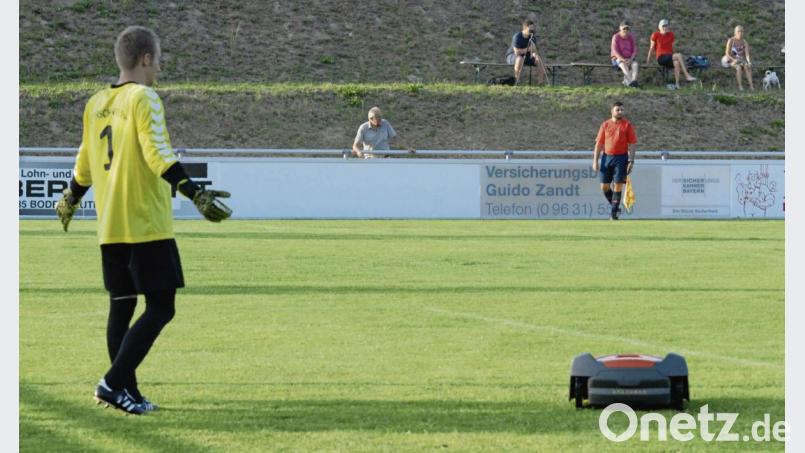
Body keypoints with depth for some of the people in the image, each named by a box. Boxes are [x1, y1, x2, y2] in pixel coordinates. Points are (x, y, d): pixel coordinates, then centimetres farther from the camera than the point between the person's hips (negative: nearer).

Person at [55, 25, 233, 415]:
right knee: (160, 307, -5)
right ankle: (113, 383, -13)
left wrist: (70, 200, 36)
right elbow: (158, 156, -20)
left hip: (109, 227, 8)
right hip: (146, 224, -8)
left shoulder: (96, 103, 12)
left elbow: (85, 162, 20)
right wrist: (196, 194, -25)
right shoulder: (144, 98, -9)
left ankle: (127, 392, 16)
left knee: (121, 306, 13)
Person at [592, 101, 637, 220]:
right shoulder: (605, 125, 6)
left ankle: (613, 213, 1)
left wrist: (631, 161, -8)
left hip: (621, 158, -3)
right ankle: (614, 205, 25)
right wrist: (595, 161, 2)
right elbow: (599, 143, 8)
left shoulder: (627, 125, 0)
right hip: (606, 157, 3)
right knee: (604, 186, 3)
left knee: (618, 185, -6)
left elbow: (632, 144, 0)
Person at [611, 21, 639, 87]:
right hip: (618, 59, -4)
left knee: (635, 64, -32)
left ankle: (634, 80, -54)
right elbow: (615, 51, -14)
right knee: (623, 64, -39)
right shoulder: (616, 37, -6)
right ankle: (630, 81, -56)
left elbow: (635, 51, 1)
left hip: (629, 59, 4)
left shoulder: (631, 37, 5)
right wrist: (623, 60, -26)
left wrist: (630, 59, -19)